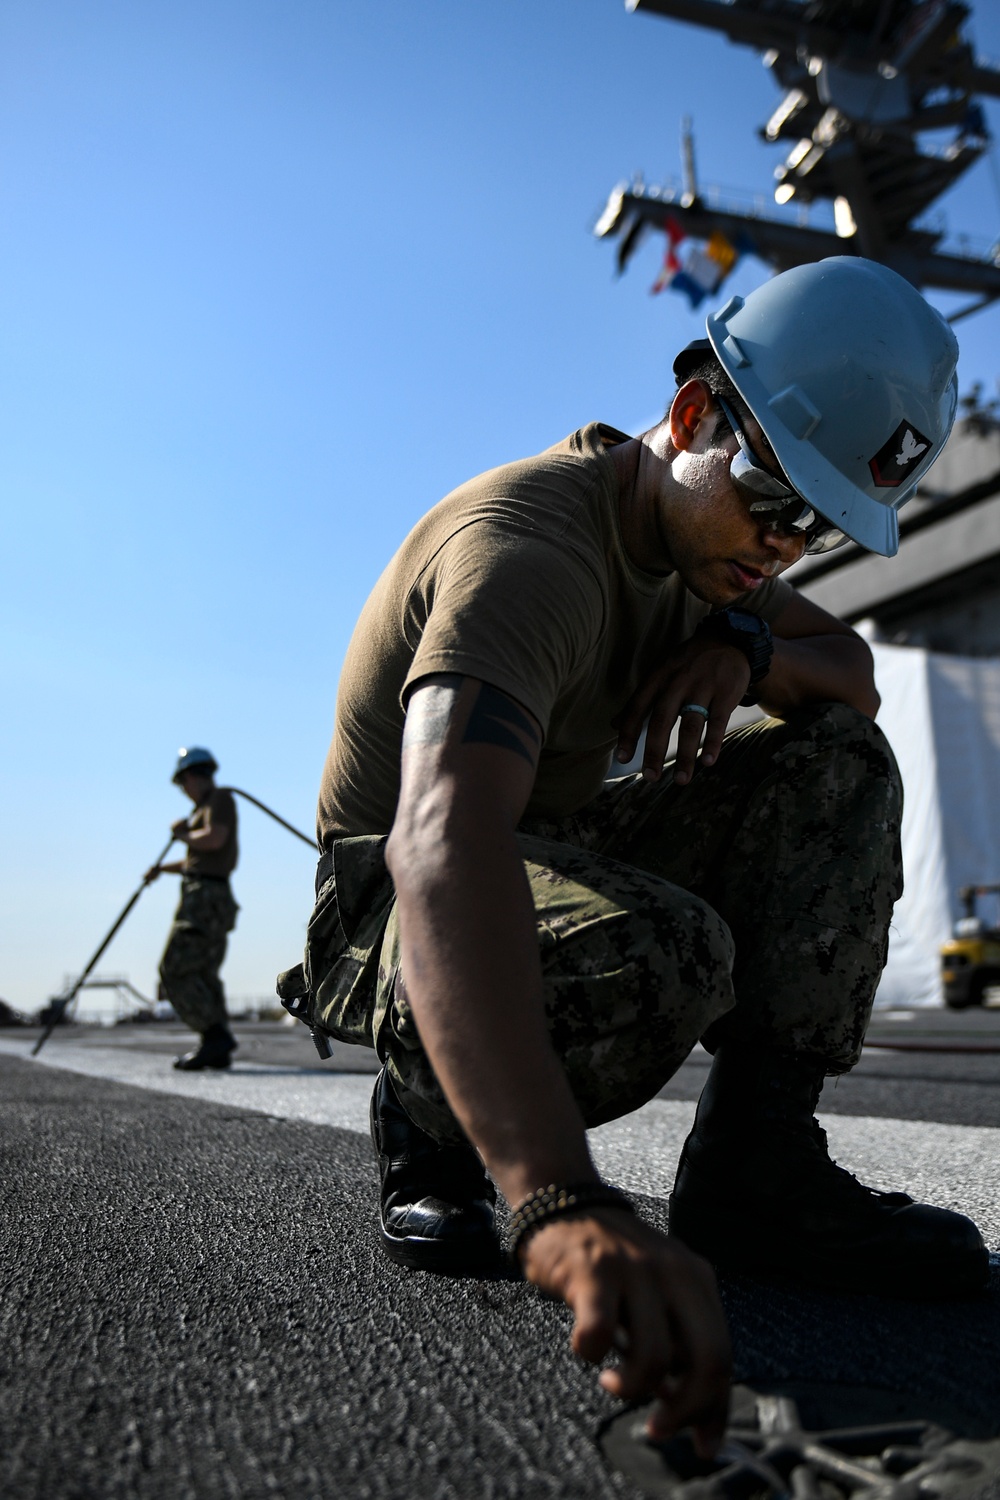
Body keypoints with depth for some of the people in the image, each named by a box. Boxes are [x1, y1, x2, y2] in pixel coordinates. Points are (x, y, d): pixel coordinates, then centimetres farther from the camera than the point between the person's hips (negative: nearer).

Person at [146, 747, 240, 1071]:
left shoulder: (220, 798, -4)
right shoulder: (206, 809, 23)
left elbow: (214, 839, -22)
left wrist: (183, 834, -5)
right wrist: (163, 869, 24)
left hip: (206, 898, -10)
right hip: (204, 898, 10)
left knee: (176, 970, -12)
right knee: (202, 974, 9)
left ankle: (216, 1036, -16)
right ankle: (217, 1049, 9)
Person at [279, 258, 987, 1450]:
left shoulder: (693, 531, 3)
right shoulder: (527, 543, -27)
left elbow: (857, 673, 9)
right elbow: (442, 841, -45)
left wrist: (750, 646, -17)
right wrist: (563, 1203, -57)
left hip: (561, 846, 8)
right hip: (394, 900, -8)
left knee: (838, 763, -7)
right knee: (655, 954, -39)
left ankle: (753, 1164, -11)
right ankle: (428, 1121, -7)